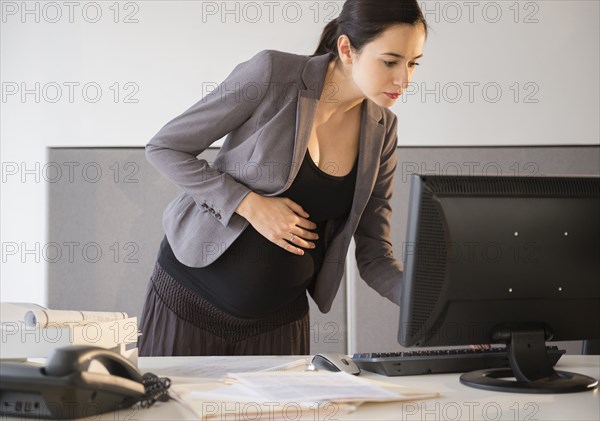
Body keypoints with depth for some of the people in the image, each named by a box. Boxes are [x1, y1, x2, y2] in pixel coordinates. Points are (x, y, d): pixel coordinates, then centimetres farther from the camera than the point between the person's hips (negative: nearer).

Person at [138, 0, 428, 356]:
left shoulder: (381, 131, -2)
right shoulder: (272, 73, -17)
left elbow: (374, 256, -1)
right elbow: (164, 148, -11)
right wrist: (251, 205, -21)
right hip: (192, 295, -3)